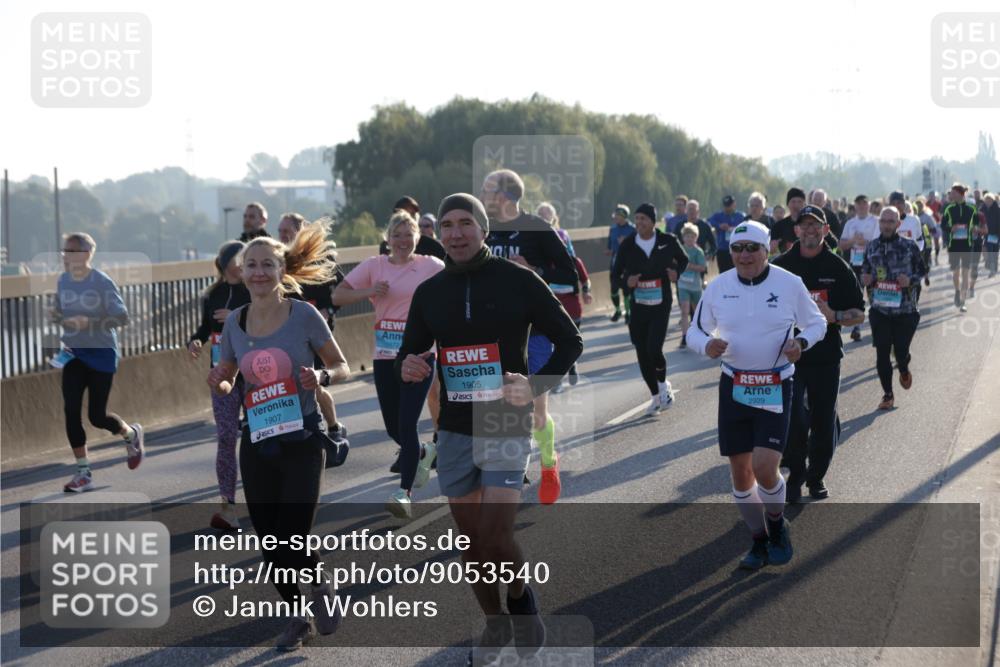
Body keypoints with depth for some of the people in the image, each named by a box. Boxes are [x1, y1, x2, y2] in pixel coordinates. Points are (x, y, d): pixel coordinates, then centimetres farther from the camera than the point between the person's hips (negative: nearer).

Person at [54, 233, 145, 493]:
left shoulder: (103, 282, -16)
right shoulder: (63, 281, 2)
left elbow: (122, 317, -19)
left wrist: (89, 322, -30)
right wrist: (57, 317, -6)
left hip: (101, 354, -5)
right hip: (74, 354, 5)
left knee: (97, 415, -1)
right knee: (71, 410, -6)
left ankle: (131, 434, 34)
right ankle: (83, 473, 4)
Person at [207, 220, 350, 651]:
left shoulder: (303, 315, -9)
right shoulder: (235, 322, 2)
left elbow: (342, 368, -1)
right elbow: (225, 381, 13)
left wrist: (322, 377, -22)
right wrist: (219, 383, -11)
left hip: (302, 441, -4)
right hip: (257, 443, 4)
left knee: (292, 542, -11)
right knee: (269, 543, 8)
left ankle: (321, 587, 22)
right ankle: (298, 616, 31)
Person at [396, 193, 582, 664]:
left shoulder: (518, 280, -6)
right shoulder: (429, 292, 6)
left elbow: (569, 340, 1)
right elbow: (409, 353, 14)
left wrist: (536, 385, -14)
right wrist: (407, 367, -10)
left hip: (506, 430, -4)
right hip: (454, 431, 4)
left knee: (495, 540, -14)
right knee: (470, 540, 9)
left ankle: (520, 596, 17)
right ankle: (495, 626, 29)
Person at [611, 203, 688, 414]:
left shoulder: (667, 241, -4)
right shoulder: (628, 245, -1)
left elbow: (683, 259, 14)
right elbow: (616, 272, 8)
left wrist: (677, 271, -7)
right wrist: (626, 281, -13)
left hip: (661, 305, -3)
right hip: (638, 307, 3)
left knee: (654, 349, -17)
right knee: (642, 354, 6)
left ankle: (663, 384, 14)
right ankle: (656, 396, 25)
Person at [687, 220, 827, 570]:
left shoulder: (789, 284, -5)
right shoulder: (718, 287, 1)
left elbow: (817, 322, 8)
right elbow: (695, 331, 10)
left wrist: (801, 342, -13)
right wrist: (706, 345, -13)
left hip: (775, 388, -3)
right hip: (733, 386, 3)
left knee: (764, 467, -16)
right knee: (740, 472, 6)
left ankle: (777, 525, 15)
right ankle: (759, 540, 27)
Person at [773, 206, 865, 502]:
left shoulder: (838, 268, 4)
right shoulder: (781, 266, 3)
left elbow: (859, 313, 5)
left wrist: (833, 316, -13)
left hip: (826, 357, 1)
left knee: (825, 422, 8)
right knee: (794, 419, -12)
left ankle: (816, 477, 27)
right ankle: (795, 475, 7)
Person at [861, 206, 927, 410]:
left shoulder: (909, 246, -3)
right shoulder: (871, 247, 5)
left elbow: (922, 271, 4)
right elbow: (864, 272, 16)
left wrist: (911, 280, -16)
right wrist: (864, 279, -6)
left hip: (905, 309, -2)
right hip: (879, 309, 2)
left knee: (901, 351, 2)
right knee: (882, 353, 1)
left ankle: (904, 371, 39)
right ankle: (888, 394, 16)